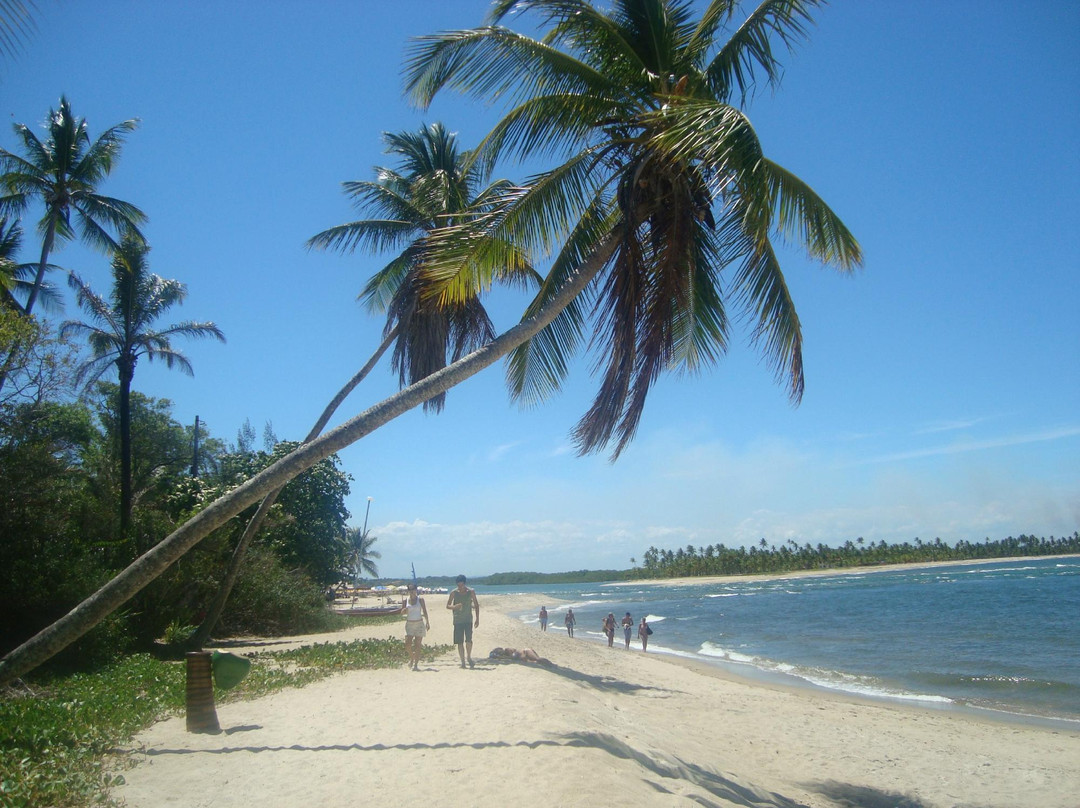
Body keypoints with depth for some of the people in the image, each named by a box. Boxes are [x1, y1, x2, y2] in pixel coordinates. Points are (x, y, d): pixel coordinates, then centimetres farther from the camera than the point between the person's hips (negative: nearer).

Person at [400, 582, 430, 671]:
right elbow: (402, 612, 5)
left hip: (419, 624, -1)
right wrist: (406, 608, -16)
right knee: (407, 644, -10)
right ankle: (411, 657, 19)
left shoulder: (420, 599, 1)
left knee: (417, 645, -3)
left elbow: (425, 611, 2)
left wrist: (427, 622, -2)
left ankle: (416, 664, 3)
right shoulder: (406, 600, 5)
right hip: (409, 624, 1)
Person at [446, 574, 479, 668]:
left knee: (468, 639, -15)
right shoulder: (454, 592, -1)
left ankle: (469, 656, 8)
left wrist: (477, 619, 3)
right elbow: (448, 606, 5)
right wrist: (454, 606, -18)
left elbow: (476, 605, 7)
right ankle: (462, 661, 9)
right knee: (460, 642, 0)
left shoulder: (471, 592, -1)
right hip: (457, 620, 1)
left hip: (468, 620, -1)